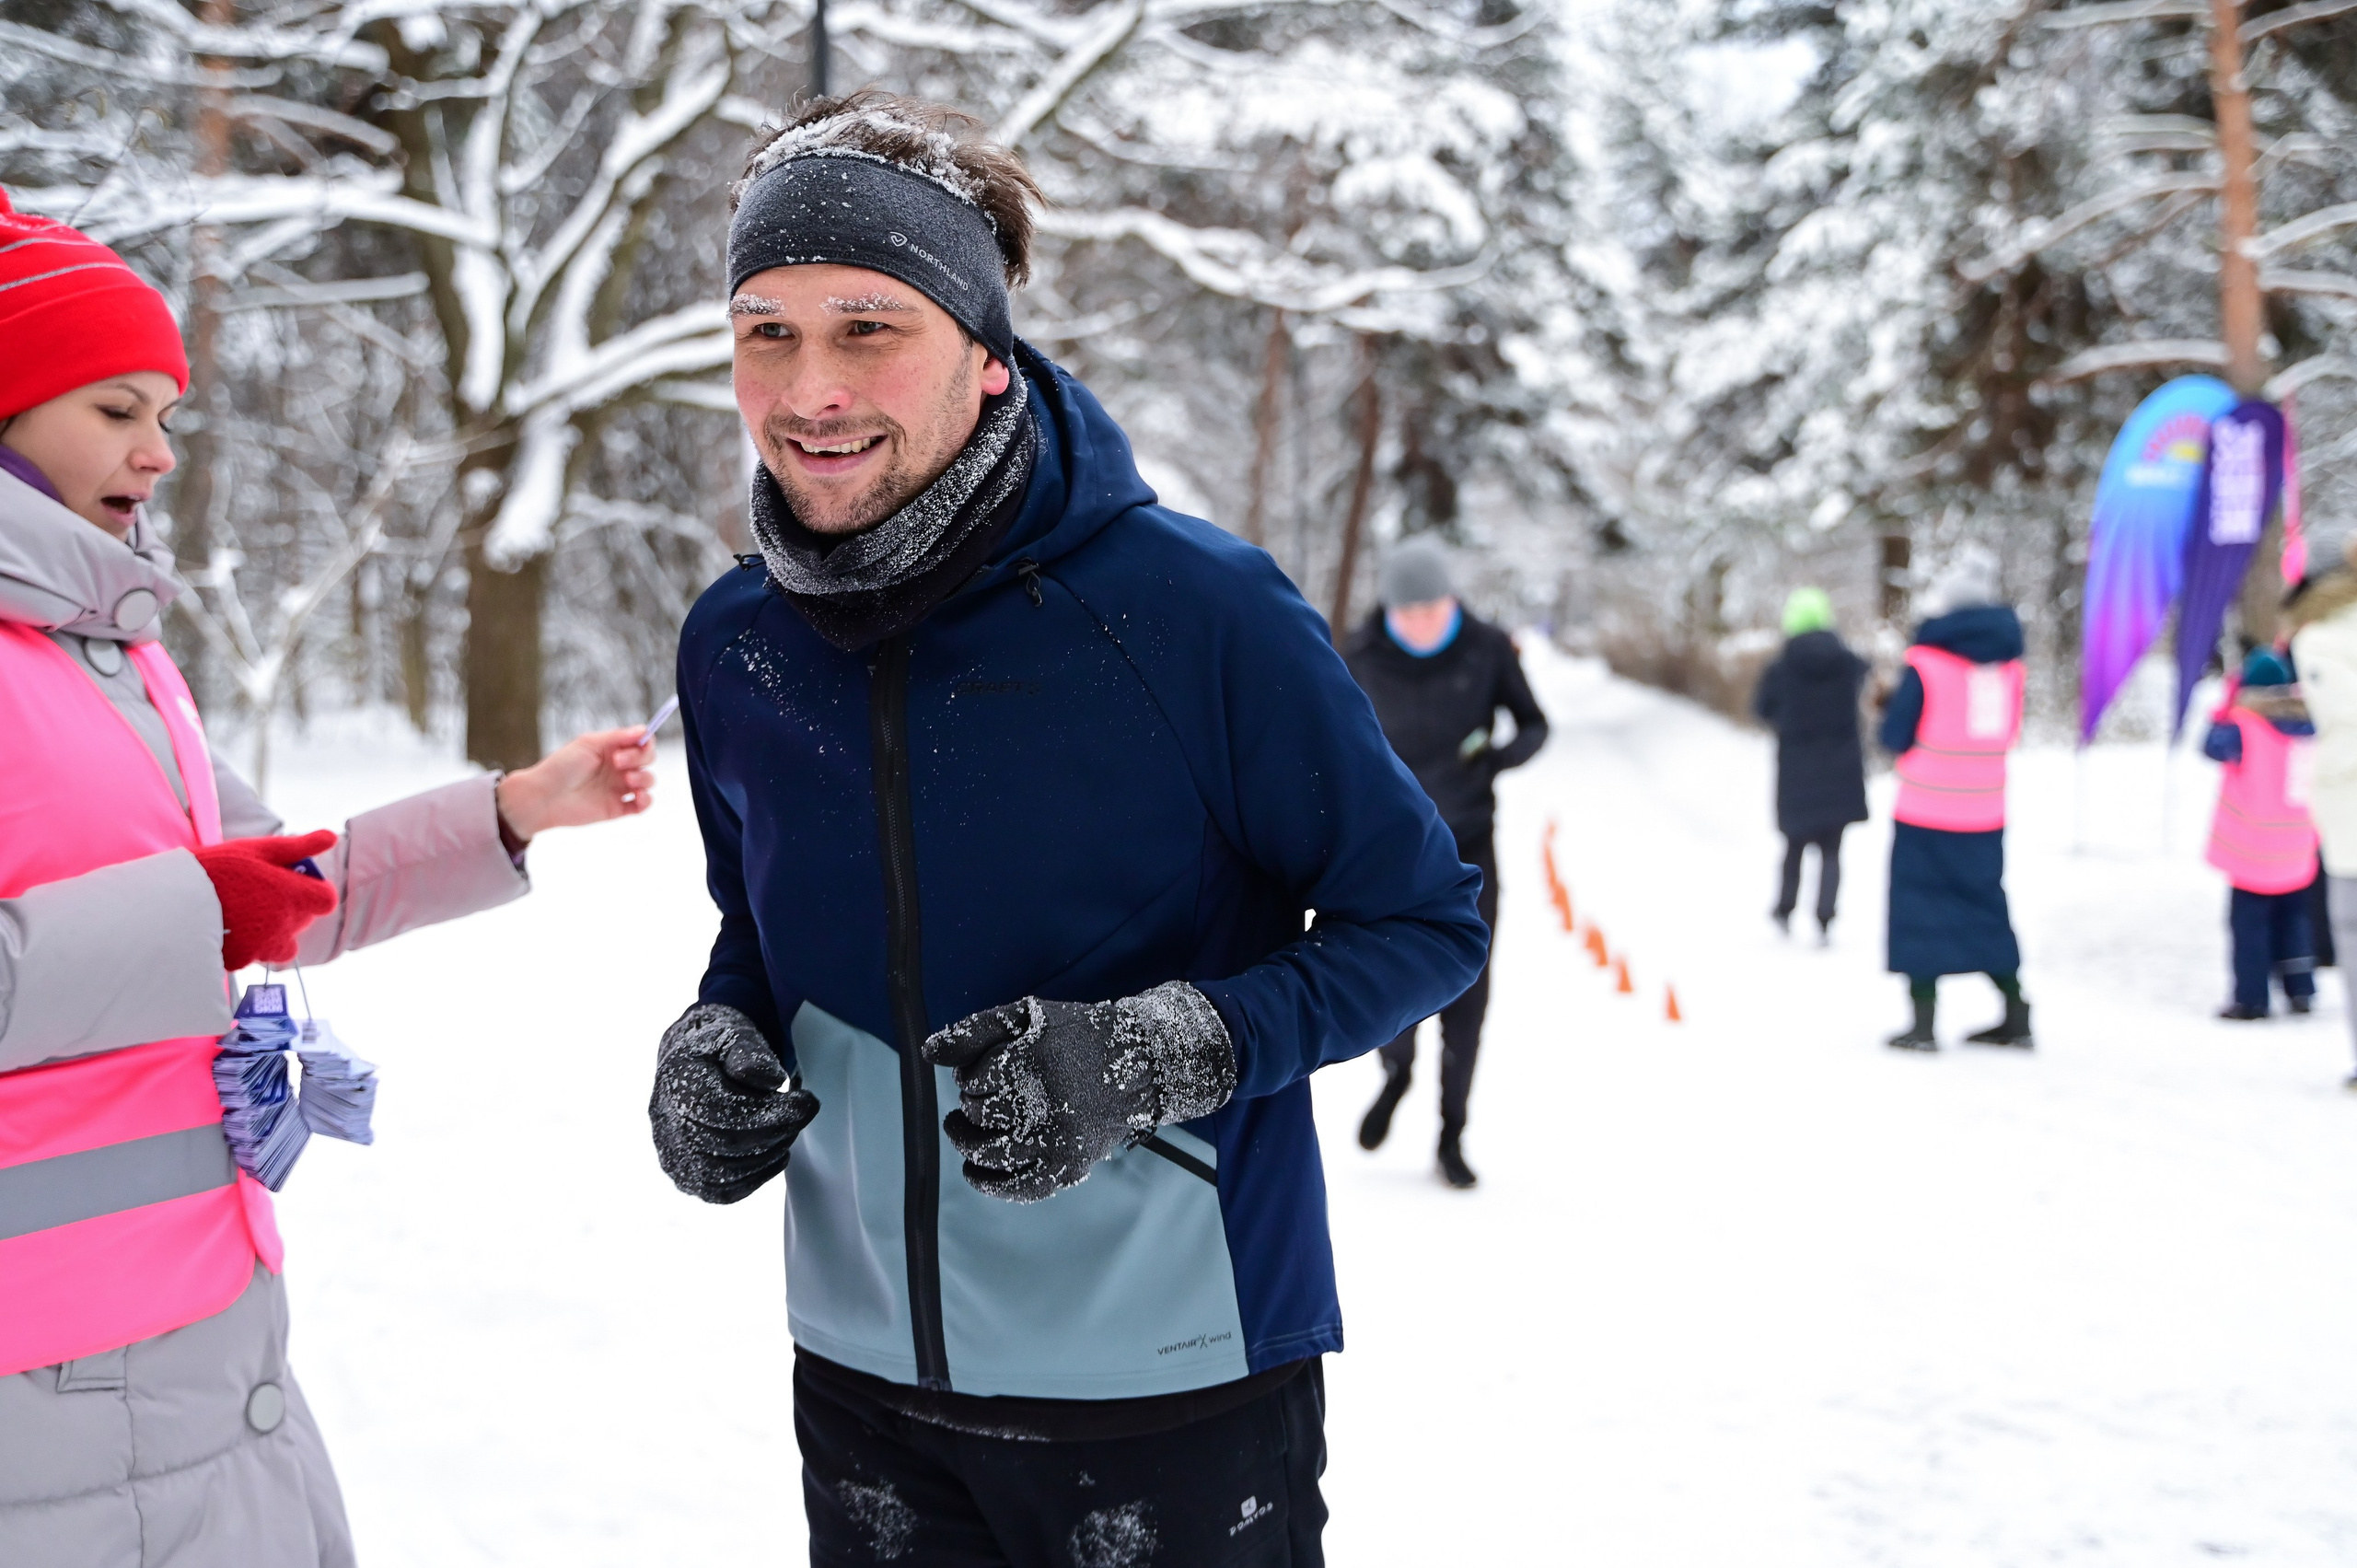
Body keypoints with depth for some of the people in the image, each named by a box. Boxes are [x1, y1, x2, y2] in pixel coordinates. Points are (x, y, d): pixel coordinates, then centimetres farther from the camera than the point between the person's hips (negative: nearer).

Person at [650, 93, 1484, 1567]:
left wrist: (1148, 1054, -24)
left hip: (1175, 1379, -4)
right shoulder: (733, 643, -2)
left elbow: (1424, 922, -10)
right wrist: (718, 1038, -6)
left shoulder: (1198, 609, -17)